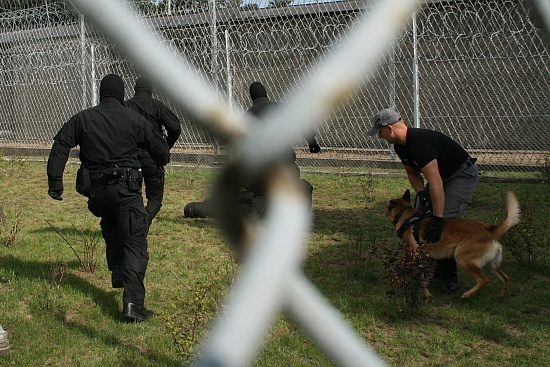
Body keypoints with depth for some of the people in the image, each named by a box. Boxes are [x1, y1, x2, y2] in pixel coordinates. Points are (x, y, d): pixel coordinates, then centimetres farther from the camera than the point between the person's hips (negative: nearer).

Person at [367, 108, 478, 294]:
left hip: (463, 174, -10)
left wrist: (437, 219, -40)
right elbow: (412, 172, 11)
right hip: (440, 175, 10)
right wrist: (420, 192, -11)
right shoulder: (400, 145, -2)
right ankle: (434, 265, 17)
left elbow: (435, 182, -38)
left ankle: (450, 277, -11)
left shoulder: (420, 142, -33)